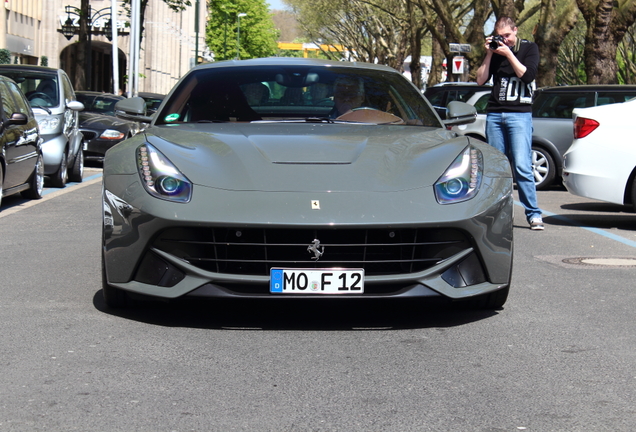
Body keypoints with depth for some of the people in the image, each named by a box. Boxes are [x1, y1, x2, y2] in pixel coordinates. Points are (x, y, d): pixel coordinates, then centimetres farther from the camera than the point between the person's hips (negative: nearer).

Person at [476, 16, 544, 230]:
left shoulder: (529, 48, 5)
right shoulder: (495, 51, 13)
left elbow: (527, 75, -9)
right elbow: (481, 79, 6)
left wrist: (509, 54, -11)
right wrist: (489, 54, -2)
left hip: (519, 114, -4)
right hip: (494, 114, 4)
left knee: (522, 166, -13)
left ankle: (534, 214, -11)